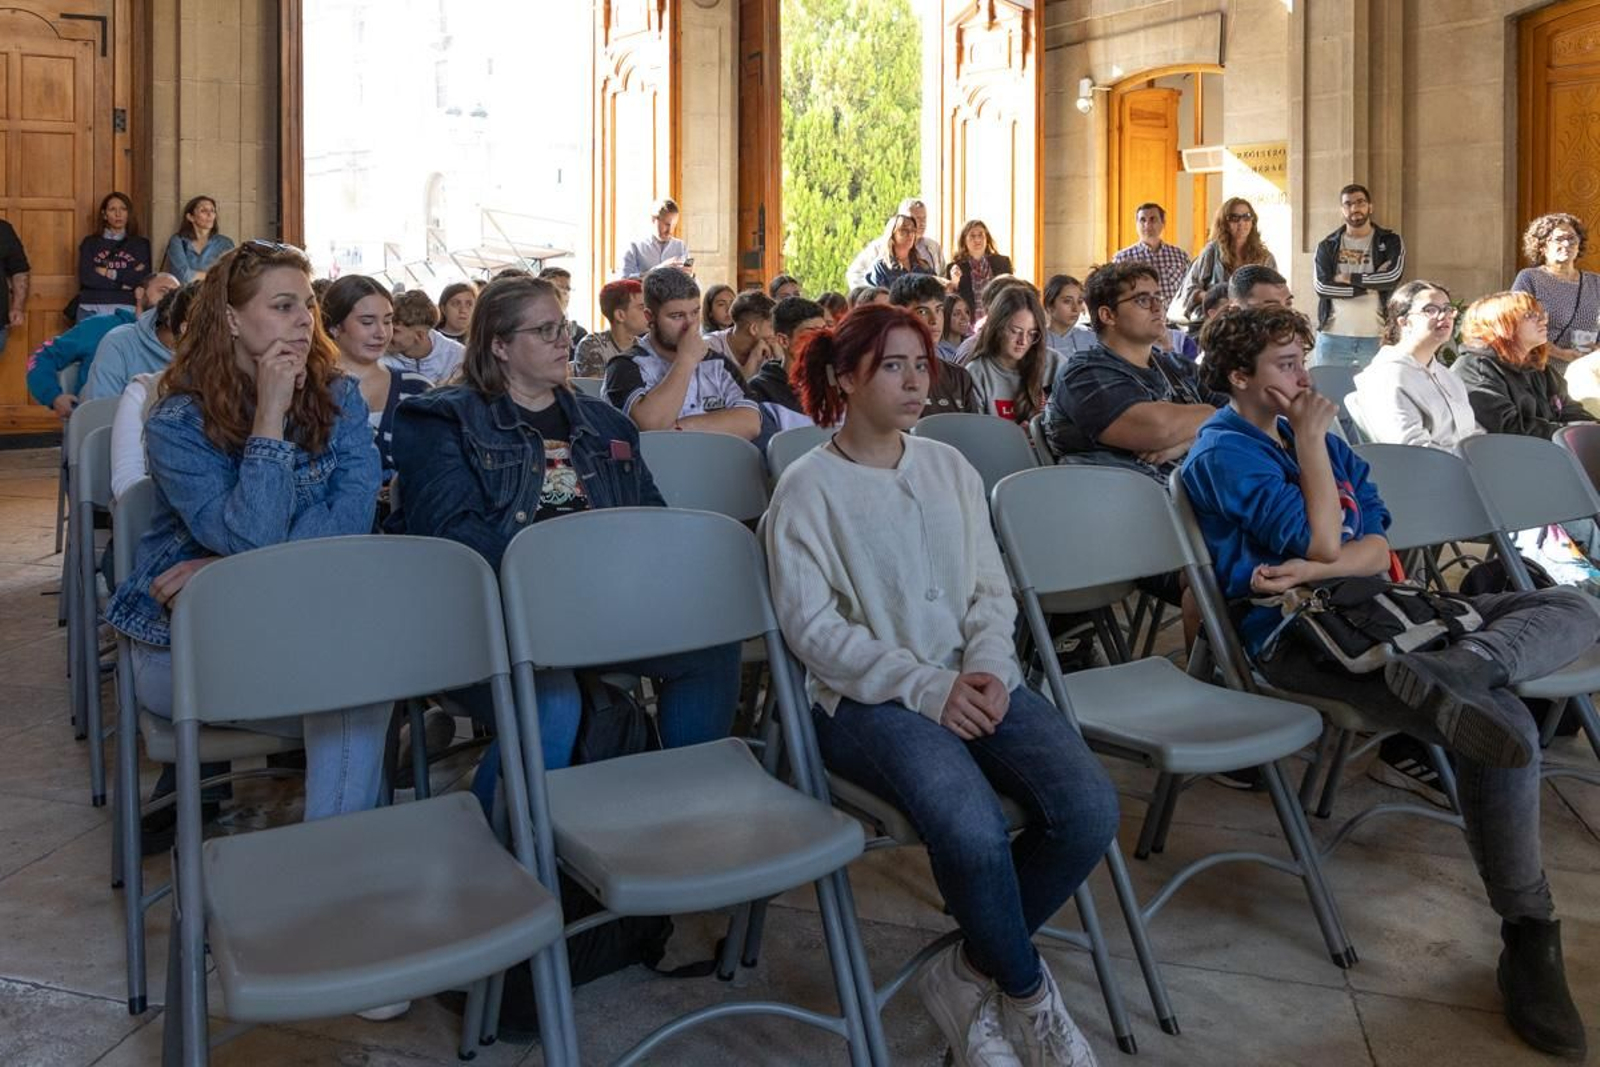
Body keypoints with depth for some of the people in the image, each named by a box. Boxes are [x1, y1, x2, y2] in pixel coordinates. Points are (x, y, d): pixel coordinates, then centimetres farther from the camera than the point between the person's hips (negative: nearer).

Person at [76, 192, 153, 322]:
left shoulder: (141, 244, 13)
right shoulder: (90, 243, 13)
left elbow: (143, 278, -1)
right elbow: (86, 277, -1)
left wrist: (110, 273, -2)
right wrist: (126, 281, -4)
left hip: (126, 310, 0)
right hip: (92, 309, 1)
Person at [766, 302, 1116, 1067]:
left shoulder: (950, 468, 14)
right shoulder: (807, 487, -3)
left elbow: (992, 591, 12)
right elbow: (812, 628, -10)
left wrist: (988, 672, -9)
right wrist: (927, 687, -18)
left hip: (975, 684, 5)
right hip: (869, 698, -5)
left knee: (1091, 810, -20)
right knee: (974, 832, -32)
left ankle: (968, 974, 2)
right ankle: (1029, 994, 1)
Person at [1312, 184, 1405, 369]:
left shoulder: (1390, 242, 8)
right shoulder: (1328, 246, 9)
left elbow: (1392, 276, -10)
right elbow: (1322, 286, -6)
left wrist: (1349, 278, -6)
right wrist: (1371, 285, -7)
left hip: (1376, 337, -1)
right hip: (1333, 336, 1)